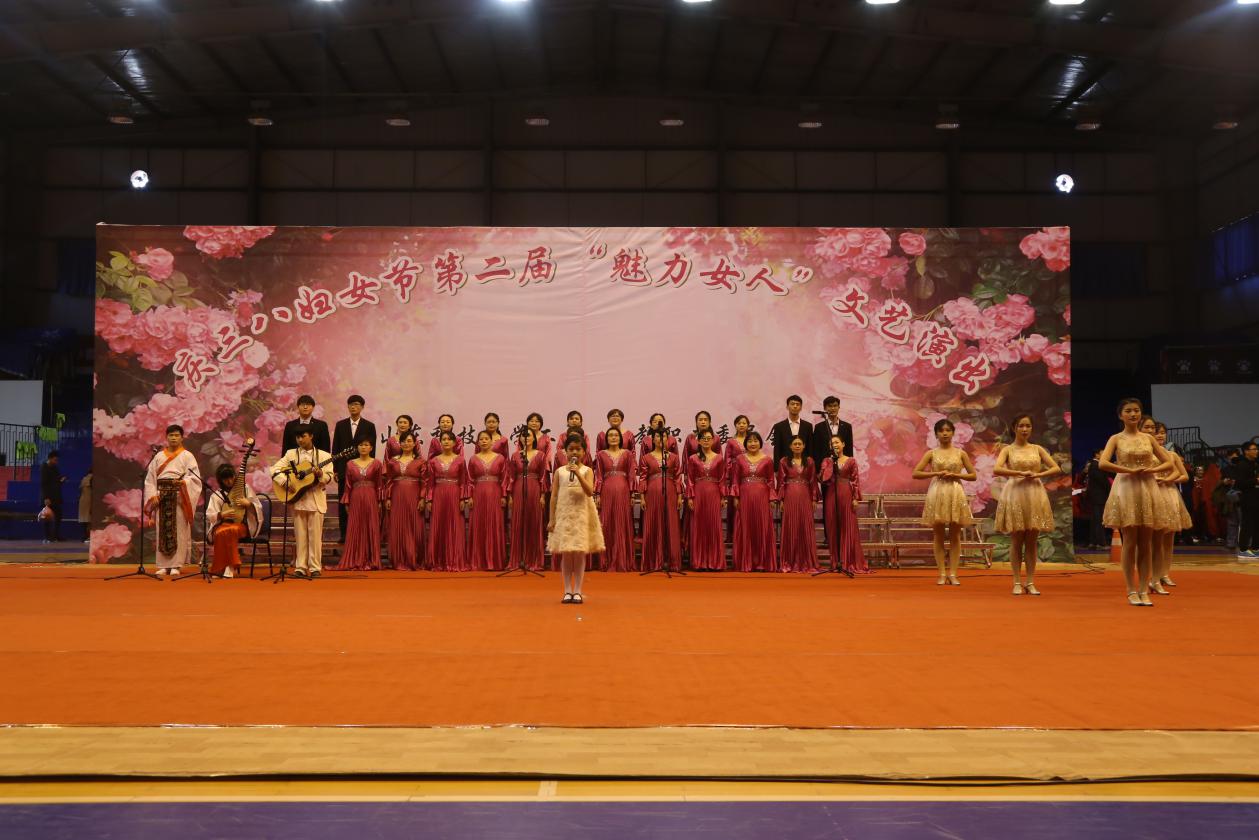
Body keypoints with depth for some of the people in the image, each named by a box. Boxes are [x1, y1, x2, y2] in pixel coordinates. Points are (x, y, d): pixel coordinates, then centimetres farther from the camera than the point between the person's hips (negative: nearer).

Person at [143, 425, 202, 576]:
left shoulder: (187, 456, 6)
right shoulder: (159, 456, 16)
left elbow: (195, 476, -5)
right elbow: (150, 478, 11)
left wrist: (183, 482, -24)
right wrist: (153, 495, -2)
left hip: (179, 495, -3)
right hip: (162, 495, 3)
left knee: (178, 530, -5)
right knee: (162, 530, 1)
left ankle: (176, 565, -2)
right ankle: (163, 565, 5)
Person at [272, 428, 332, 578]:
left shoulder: (323, 456, 4)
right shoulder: (291, 454, 6)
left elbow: (329, 477, -2)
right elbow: (274, 470, 1)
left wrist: (320, 474, -23)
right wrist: (284, 481, -15)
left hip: (316, 500, -1)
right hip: (297, 499, 1)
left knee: (315, 535, 1)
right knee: (300, 535, 5)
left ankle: (315, 567, 7)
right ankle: (300, 567, 10)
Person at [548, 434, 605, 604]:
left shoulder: (587, 471, 1)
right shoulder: (560, 472, 5)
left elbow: (590, 492, -14)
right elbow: (554, 496, 5)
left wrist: (577, 473, -23)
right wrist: (551, 519, 0)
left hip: (582, 514, -1)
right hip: (564, 514, 1)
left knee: (580, 554, -1)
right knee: (565, 554, 1)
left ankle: (577, 591, 6)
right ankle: (567, 591, 8)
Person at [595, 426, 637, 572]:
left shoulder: (627, 454, 8)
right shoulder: (601, 455, 9)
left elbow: (631, 475, 5)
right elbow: (598, 476, 6)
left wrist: (632, 494, -2)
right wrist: (597, 495, -1)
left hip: (623, 492, 0)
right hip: (606, 493, 0)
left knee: (623, 526, 1)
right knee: (607, 527, 2)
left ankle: (623, 562, 5)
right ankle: (608, 562, 7)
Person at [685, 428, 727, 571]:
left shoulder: (719, 459, 5)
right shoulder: (693, 459, 4)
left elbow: (722, 479, 5)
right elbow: (690, 479, 3)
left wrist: (723, 497, 0)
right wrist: (690, 497, -4)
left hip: (714, 494, 0)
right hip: (698, 494, 0)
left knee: (714, 526, 0)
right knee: (698, 526, 2)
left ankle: (715, 561, 6)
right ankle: (699, 562, 8)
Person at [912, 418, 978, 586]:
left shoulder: (960, 453, 7)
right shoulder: (931, 453, 5)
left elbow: (973, 475, 6)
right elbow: (915, 473, 0)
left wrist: (955, 475, -9)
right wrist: (936, 473, -11)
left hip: (955, 493, 0)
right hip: (937, 493, 0)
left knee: (955, 536, 1)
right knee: (938, 536, 2)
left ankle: (953, 574, 6)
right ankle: (941, 574, 6)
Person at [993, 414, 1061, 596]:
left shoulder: (1037, 449, 10)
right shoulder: (1008, 450, 2)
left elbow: (1057, 468, 4)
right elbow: (996, 469, -15)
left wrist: (1038, 474, -10)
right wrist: (1020, 473, -19)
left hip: (1034, 494, 2)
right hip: (1015, 494, -2)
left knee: (1031, 542, 4)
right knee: (1016, 541, 0)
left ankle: (1030, 582, 9)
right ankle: (1017, 583, 5)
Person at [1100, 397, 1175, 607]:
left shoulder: (1148, 438, 10)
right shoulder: (1116, 439, 2)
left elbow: (1169, 463, 11)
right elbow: (1103, 463, -13)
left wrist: (1151, 469, -8)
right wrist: (1130, 470, -17)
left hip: (1147, 489, 3)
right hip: (1126, 489, -3)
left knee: (1146, 544, 3)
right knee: (1129, 542, -2)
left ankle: (1144, 591, 8)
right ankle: (1132, 591, 5)